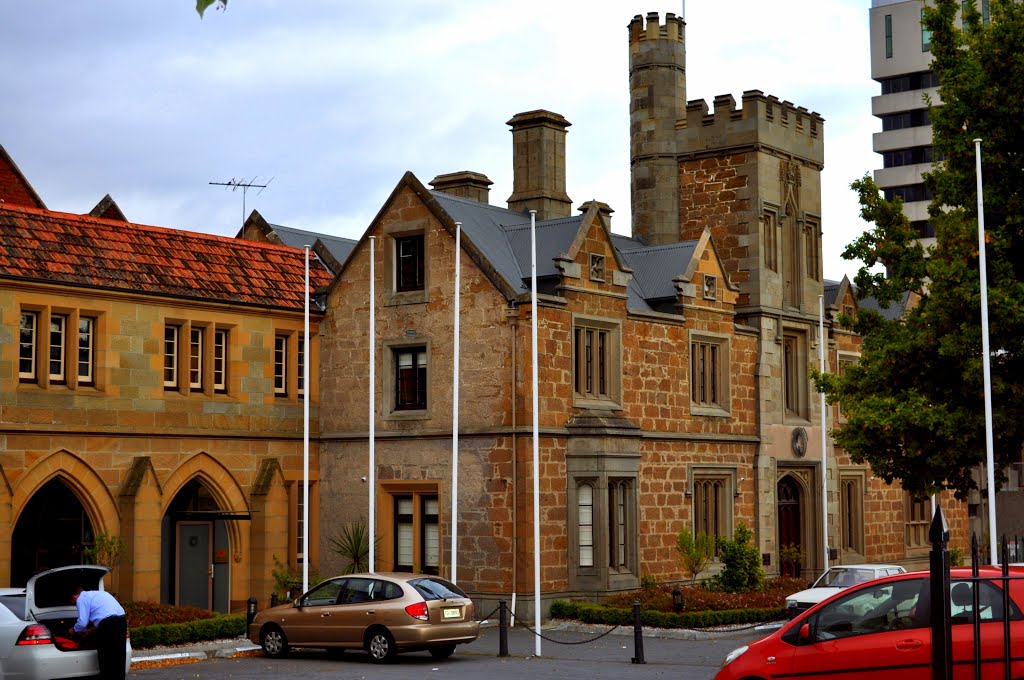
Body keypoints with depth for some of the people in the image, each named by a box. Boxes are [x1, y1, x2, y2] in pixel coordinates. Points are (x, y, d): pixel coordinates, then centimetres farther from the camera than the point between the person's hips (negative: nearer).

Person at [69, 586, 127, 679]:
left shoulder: (81, 598, 7)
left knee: (106, 658, 3)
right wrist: (90, 631, 40)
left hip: (108, 623, -8)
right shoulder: (98, 594, 32)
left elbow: (82, 622, 0)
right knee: (118, 657, 14)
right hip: (121, 620, 8)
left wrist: (73, 630, 21)